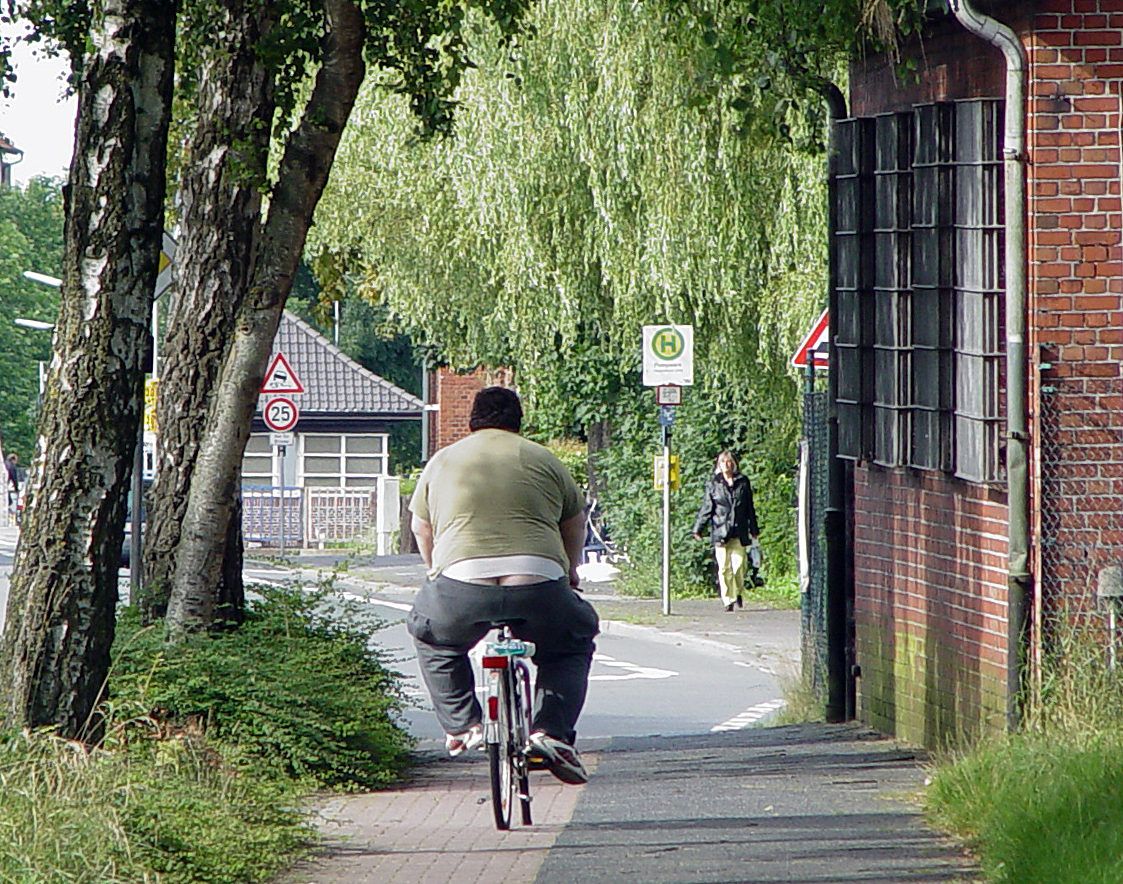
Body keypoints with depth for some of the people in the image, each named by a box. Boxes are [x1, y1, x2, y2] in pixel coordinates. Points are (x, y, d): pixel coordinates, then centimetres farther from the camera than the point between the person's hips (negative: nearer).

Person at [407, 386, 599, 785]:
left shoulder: (442, 462, 19)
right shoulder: (544, 461, 18)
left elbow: (421, 530, 29)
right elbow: (575, 525, 29)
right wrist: (569, 571, 48)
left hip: (461, 589, 0)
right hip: (539, 585, 0)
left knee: (430, 636, 33)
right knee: (573, 645, 28)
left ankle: (461, 725, 23)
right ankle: (552, 733, 9)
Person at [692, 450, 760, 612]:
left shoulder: (743, 482, 10)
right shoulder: (713, 484, 7)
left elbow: (750, 507, 15)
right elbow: (706, 508, 7)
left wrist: (753, 529, 17)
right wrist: (698, 528, 2)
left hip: (739, 531, 0)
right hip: (720, 530, 0)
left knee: (739, 564, -7)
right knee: (724, 567, -5)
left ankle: (738, 592, 17)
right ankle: (728, 600, 0)